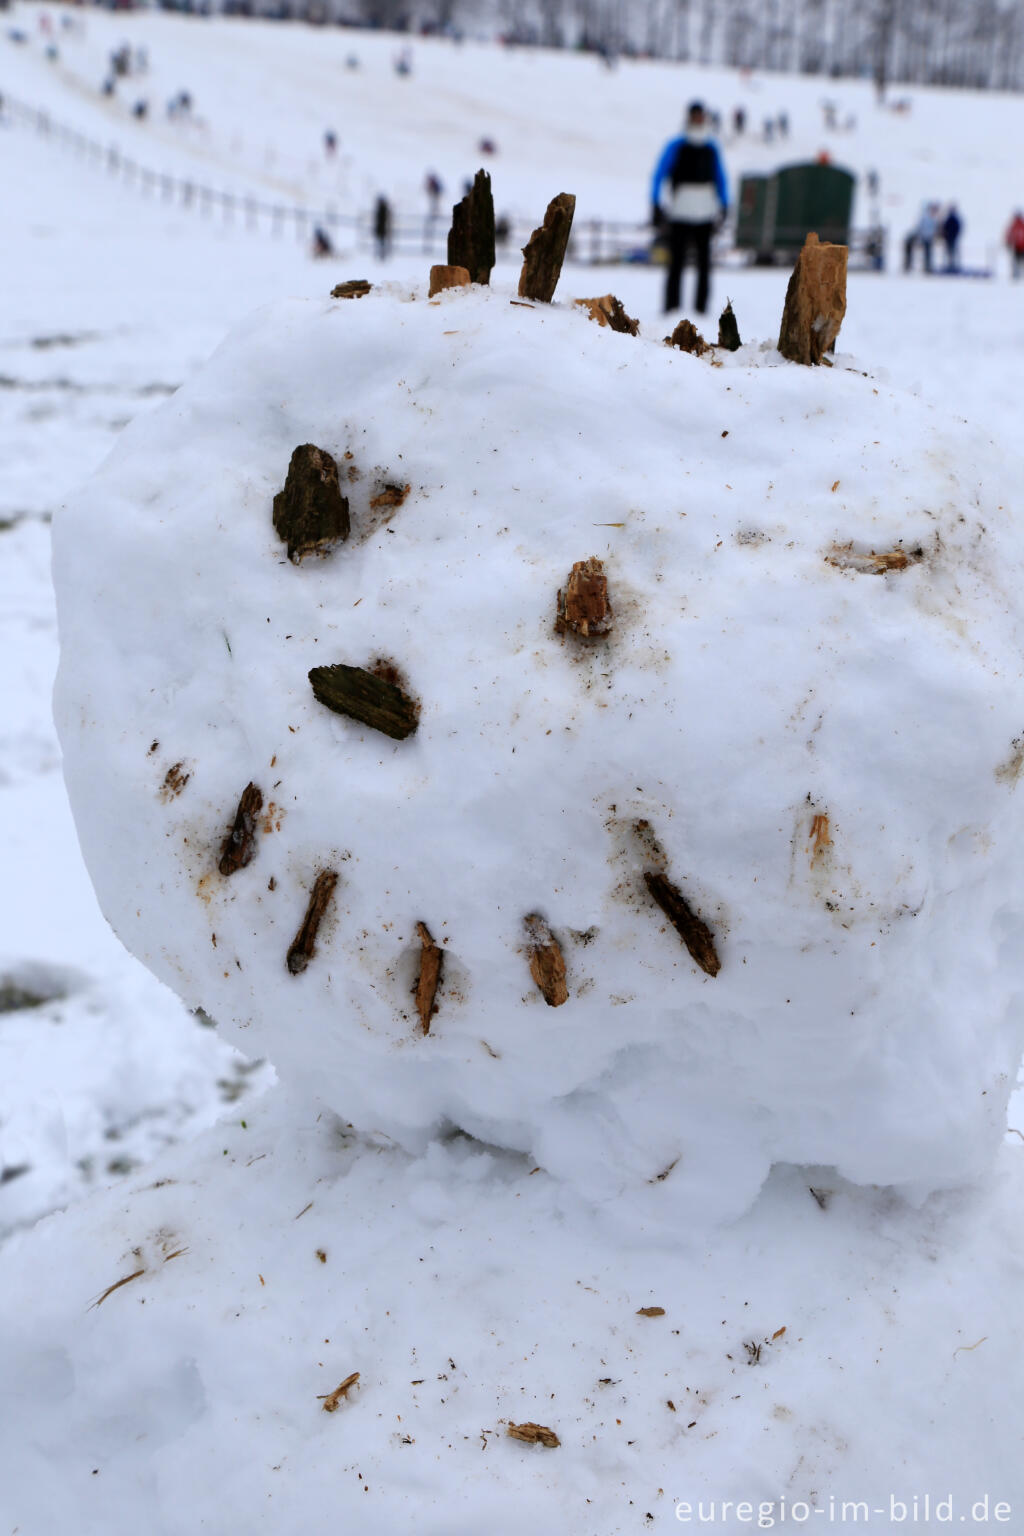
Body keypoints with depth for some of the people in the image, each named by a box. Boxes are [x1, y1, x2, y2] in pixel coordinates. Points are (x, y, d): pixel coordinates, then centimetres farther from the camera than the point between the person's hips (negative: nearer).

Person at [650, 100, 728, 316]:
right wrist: (656, 207, -7)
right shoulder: (675, 146, -1)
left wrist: (723, 207, 16)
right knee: (676, 263, -7)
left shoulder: (711, 148, 11)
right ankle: (671, 309, -3)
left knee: (704, 263, 1)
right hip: (679, 215, -4)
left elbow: (721, 179, 20)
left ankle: (701, 310, 6)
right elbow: (659, 176, -1)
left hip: (705, 215, 4)